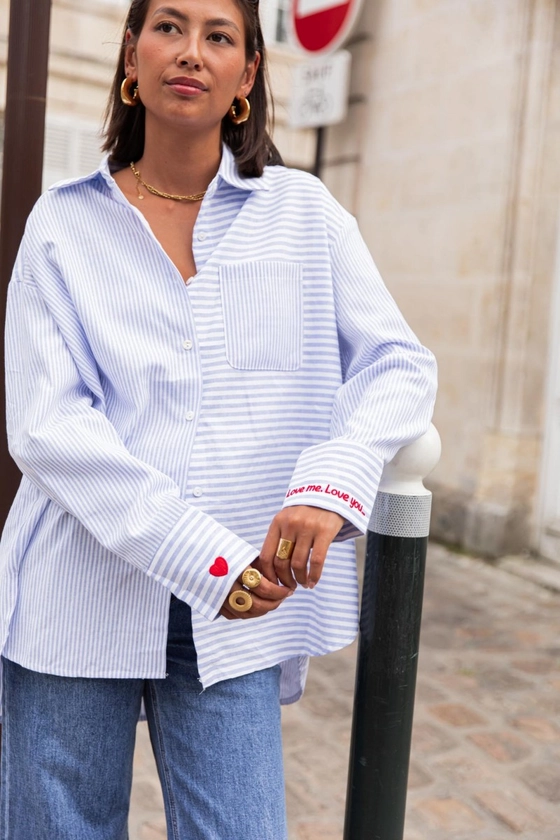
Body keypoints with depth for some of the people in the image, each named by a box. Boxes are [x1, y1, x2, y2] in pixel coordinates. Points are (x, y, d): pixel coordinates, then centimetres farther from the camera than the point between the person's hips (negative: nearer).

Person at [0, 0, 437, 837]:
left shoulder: (303, 213, 5)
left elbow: (401, 365, 1)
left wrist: (332, 482, -19)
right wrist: (200, 557, -18)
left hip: (235, 613, 1)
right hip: (79, 603, 0)